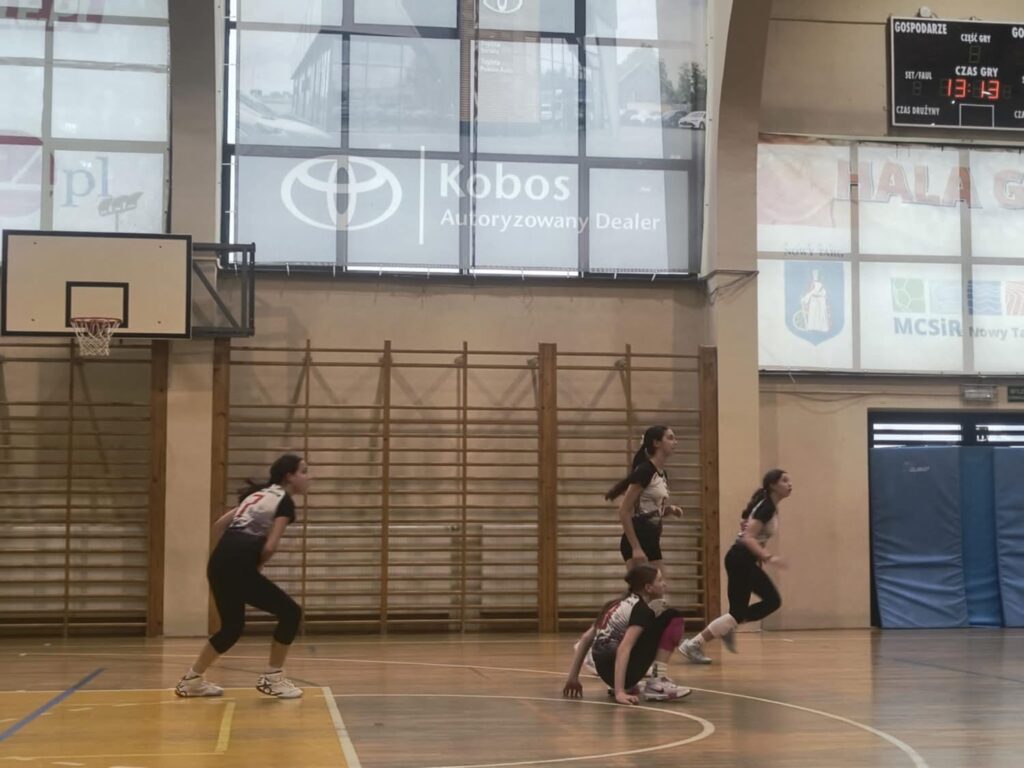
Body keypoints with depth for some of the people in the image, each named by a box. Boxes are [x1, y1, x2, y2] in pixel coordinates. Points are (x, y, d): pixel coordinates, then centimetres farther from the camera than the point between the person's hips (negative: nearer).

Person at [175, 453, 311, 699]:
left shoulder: (258, 493, 24)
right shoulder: (285, 502, -1)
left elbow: (219, 525, 22)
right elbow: (269, 547, -11)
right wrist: (257, 566, 7)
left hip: (218, 565, 8)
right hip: (238, 568, -8)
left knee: (232, 626, 24)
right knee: (290, 612, 3)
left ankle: (192, 680, 28)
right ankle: (272, 678, 8)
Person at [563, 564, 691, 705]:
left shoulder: (620, 604, 17)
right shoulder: (641, 609, -8)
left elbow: (586, 638, 18)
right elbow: (623, 648, -23)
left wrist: (573, 677, 21)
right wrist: (619, 692, -30)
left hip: (605, 670, 9)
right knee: (672, 617, -7)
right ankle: (657, 683, -14)